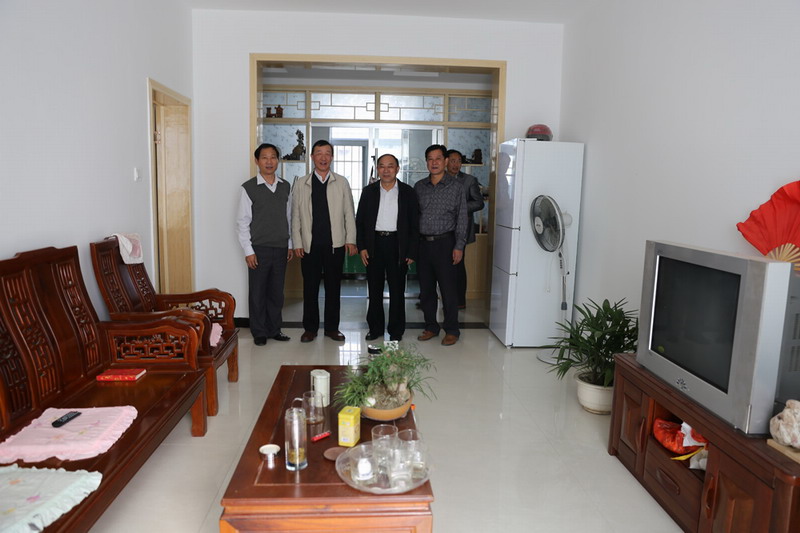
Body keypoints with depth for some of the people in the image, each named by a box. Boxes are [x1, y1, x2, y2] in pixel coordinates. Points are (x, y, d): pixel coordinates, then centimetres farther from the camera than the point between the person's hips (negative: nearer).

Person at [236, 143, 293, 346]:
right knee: (257, 292, 5)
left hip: (280, 249, 4)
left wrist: (290, 245, 9)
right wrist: (248, 251, -10)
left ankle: (274, 329, 25)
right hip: (259, 249, -4)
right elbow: (242, 222, -6)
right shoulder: (249, 188, -5)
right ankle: (259, 332, 17)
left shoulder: (285, 187, 8)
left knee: (277, 292, 11)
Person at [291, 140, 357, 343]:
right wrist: (297, 242, 0)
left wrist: (350, 239, 0)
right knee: (310, 287, 5)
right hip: (310, 244, 0)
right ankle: (310, 328, 19)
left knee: (333, 287, 8)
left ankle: (332, 327, 20)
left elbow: (349, 213, 6)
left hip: (335, 244, 0)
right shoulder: (301, 184, 6)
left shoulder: (341, 183, 6)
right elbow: (295, 215, 6)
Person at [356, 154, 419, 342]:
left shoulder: (408, 192, 2)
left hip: (397, 244, -2)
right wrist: (361, 247, -2)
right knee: (374, 289, 9)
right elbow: (360, 221, 7)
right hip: (374, 243, 2)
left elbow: (414, 224, 1)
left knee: (397, 290, 4)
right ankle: (375, 328, 21)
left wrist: (412, 252, -5)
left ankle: (396, 330, 16)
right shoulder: (369, 191, 7)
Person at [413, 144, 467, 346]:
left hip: (444, 243, -4)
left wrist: (459, 246, -8)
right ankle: (431, 327, 22)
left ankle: (451, 331, 11)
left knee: (448, 289, -1)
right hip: (422, 243, 4)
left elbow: (461, 218, -1)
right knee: (426, 289, 9)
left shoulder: (455, 186, 0)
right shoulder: (419, 187, 10)